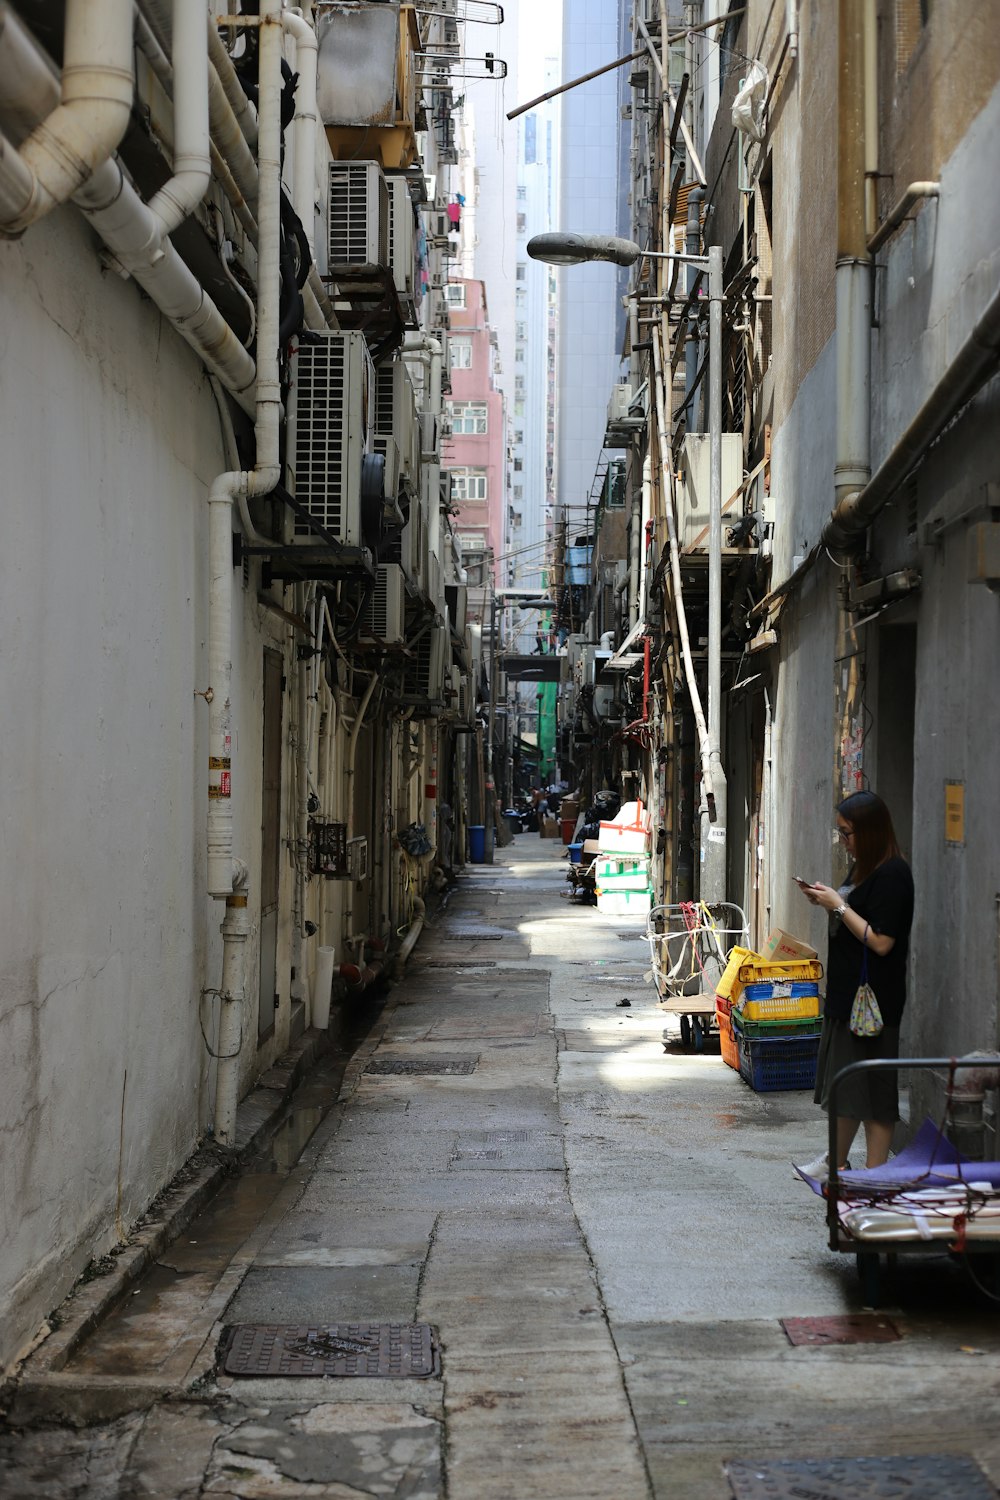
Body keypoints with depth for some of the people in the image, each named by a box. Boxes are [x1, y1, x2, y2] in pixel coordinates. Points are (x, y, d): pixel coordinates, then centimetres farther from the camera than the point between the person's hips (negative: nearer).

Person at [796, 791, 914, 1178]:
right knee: (843, 1081, 18)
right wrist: (825, 901, 5)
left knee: (871, 1087, -3)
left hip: (872, 997, -10)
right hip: (846, 990, 10)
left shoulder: (892, 874, -18)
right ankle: (837, 1161, 30)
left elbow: (881, 941, -22)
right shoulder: (862, 868, 12)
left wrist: (839, 905, -17)